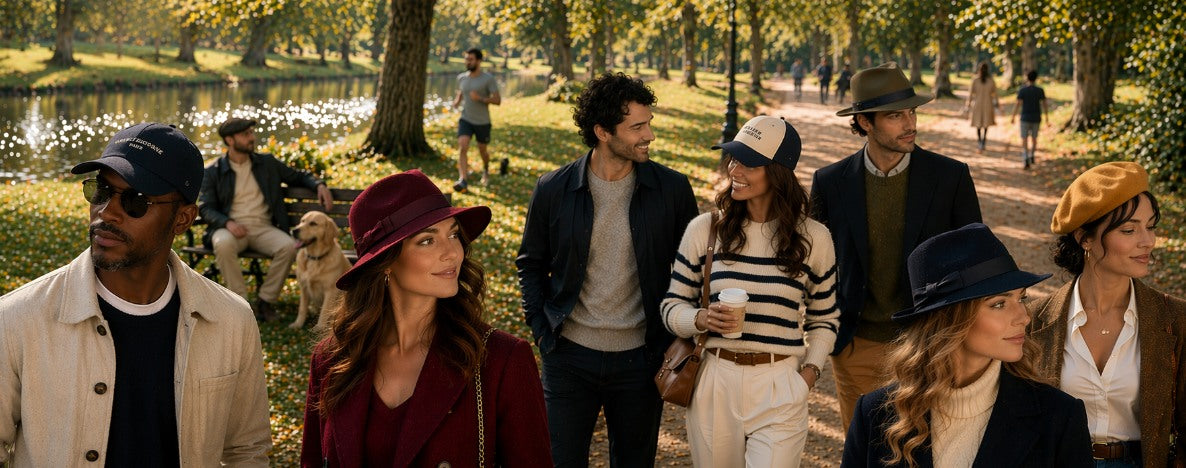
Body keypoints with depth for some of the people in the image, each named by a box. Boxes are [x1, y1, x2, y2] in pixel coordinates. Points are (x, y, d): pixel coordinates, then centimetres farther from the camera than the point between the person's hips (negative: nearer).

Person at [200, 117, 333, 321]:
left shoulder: (267, 163, 14)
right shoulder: (213, 172, 7)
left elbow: (298, 177, 24)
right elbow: (205, 208, 1)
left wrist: (319, 185, 2)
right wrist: (227, 223, -20)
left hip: (263, 228, 2)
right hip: (232, 228, -2)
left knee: (289, 247, -29)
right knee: (223, 245, -38)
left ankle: (266, 300, -13)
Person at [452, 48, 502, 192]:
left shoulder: (488, 79, -11)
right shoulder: (461, 78, 4)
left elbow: (497, 100, -13)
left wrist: (480, 98, -27)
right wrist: (456, 102, 1)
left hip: (482, 122, -2)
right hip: (465, 120, 2)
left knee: (482, 150, 15)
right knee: (462, 148, -18)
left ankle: (486, 170, 47)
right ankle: (463, 180, -24)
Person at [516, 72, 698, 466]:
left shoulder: (672, 189, -5)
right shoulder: (553, 190, -5)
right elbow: (531, 264, 8)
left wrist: (677, 338, -1)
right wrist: (542, 330, -1)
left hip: (640, 359, 1)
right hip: (569, 359, 0)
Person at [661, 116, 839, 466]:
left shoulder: (813, 238, 1)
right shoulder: (704, 229, 0)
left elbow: (824, 319, 12)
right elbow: (672, 306, 7)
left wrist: (810, 370, -2)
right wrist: (701, 319, -14)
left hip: (780, 389, -1)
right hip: (714, 384, 1)